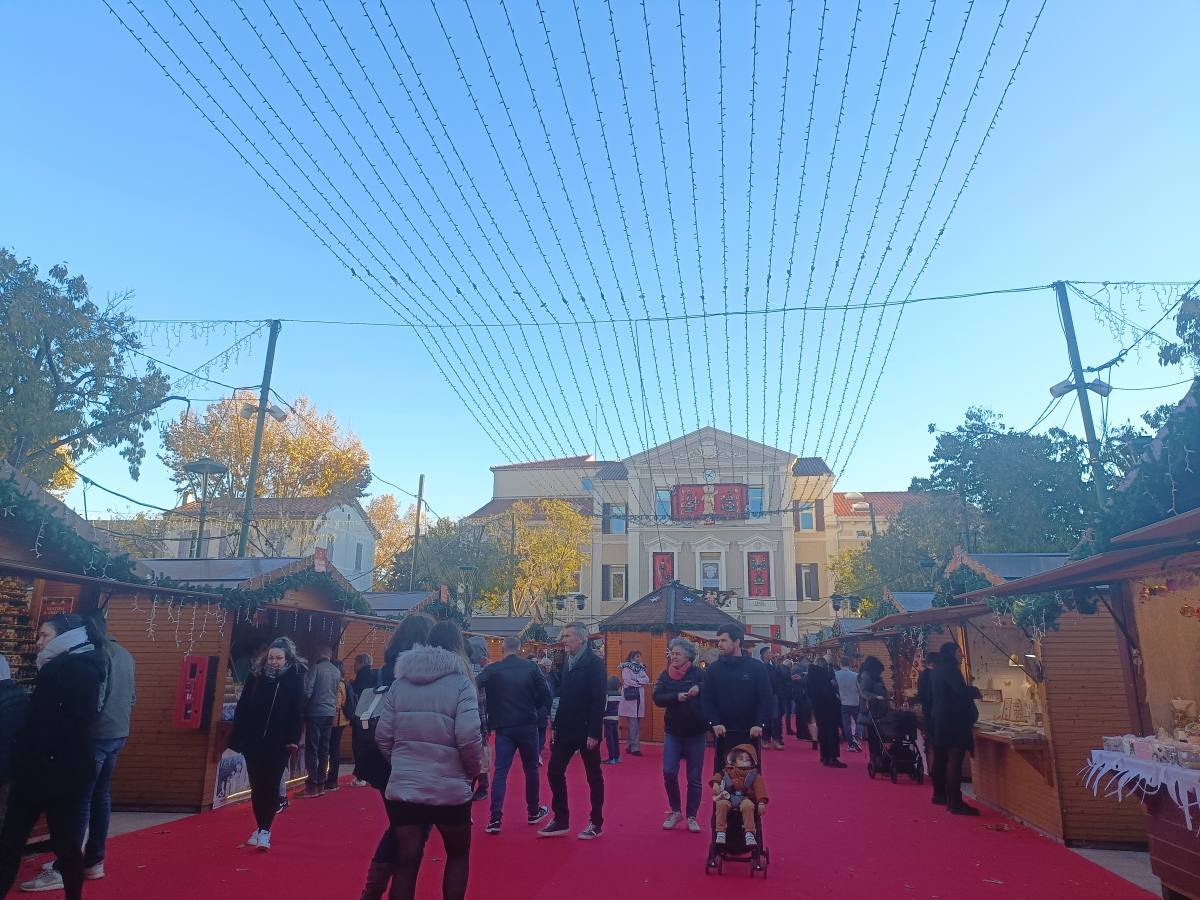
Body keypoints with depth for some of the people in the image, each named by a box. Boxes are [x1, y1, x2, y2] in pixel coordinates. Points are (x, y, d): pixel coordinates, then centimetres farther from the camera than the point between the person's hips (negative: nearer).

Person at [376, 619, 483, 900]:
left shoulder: (401, 681, 4)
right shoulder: (460, 682, -9)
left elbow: (383, 735, 2)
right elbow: (468, 736, -18)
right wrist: (475, 769, 0)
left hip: (403, 788, 3)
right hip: (449, 789, -3)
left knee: (405, 861, 11)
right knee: (458, 854, 20)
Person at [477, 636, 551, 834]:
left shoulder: (492, 669, -5)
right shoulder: (531, 667, -3)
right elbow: (545, 693, -4)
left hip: (503, 727, 0)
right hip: (528, 725, 1)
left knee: (500, 772, 3)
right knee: (531, 769, 16)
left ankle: (495, 819, -3)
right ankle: (534, 812, 28)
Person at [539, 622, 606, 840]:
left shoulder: (594, 663, -13)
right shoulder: (567, 662, 10)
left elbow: (598, 700, -17)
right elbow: (563, 695, 13)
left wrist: (593, 733, -21)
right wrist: (557, 725, 9)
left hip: (586, 730, -7)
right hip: (566, 729, 7)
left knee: (594, 776, 7)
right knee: (554, 772, 6)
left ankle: (596, 823, 20)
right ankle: (561, 820, 19)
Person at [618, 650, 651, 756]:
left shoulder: (640, 668, 15)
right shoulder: (626, 667, -4)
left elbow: (647, 680, 5)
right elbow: (627, 681, -16)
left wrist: (636, 680, -9)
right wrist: (640, 682, -6)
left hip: (639, 699, 6)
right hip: (630, 699, -6)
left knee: (636, 725, 9)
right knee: (633, 725, -8)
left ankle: (629, 746, 18)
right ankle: (635, 748, -5)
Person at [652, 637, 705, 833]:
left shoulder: (698, 673, -6)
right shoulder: (665, 675, 1)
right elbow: (657, 698, -11)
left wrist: (700, 688, -32)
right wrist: (676, 697, -25)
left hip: (695, 732, -2)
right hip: (673, 731, 2)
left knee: (694, 778, 7)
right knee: (669, 773, -5)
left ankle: (692, 816, 23)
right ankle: (675, 811, 18)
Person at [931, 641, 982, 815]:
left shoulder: (940, 670, 16)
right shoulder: (950, 668, -14)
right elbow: (962, 690, -23)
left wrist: (969, 690, 10)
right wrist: (976, 692, -5)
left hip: (941, 720, 10)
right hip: (954, 721, -10)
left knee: (941, 757, 17)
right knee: (955, 760, -11)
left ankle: (940, 794, 28)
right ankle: (955, 802, -13)